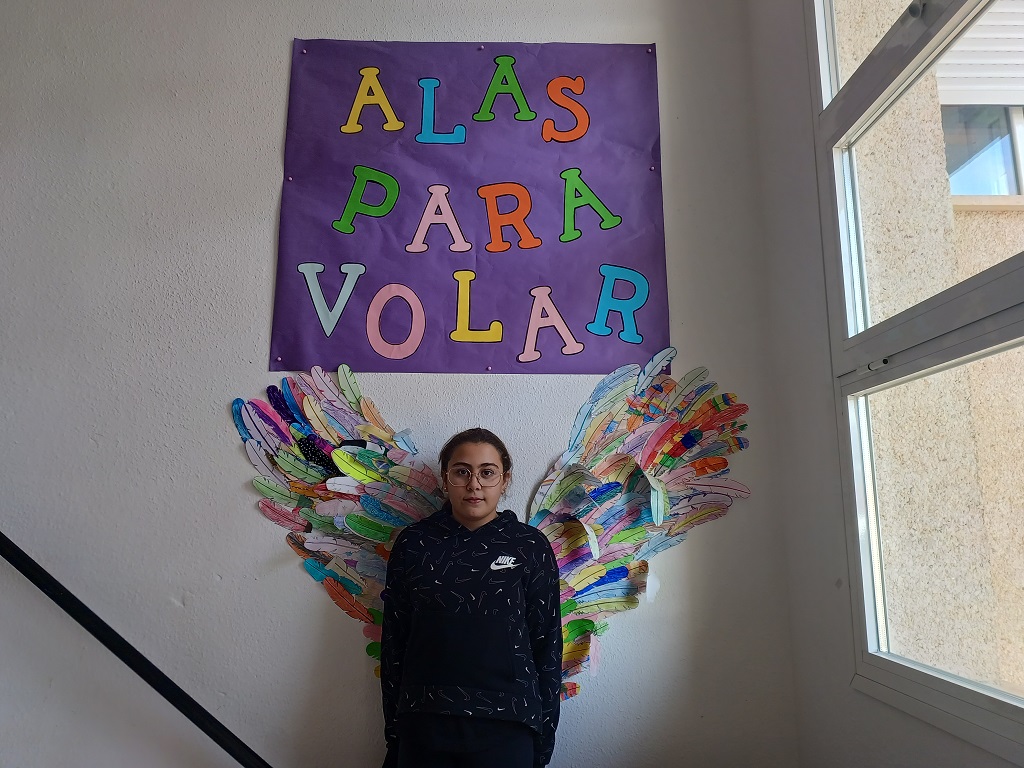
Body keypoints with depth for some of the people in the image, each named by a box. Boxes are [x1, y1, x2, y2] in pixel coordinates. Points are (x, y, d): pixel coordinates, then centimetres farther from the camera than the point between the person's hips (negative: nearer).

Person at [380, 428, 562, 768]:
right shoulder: (414, 543, -1)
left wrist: (545, 734, 2)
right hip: (424, 725, 1)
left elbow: (546, 643, 1)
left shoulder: (531, 546, -4)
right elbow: (394, 638, 4)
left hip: (506, 727, -1)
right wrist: (393, 728, 6)